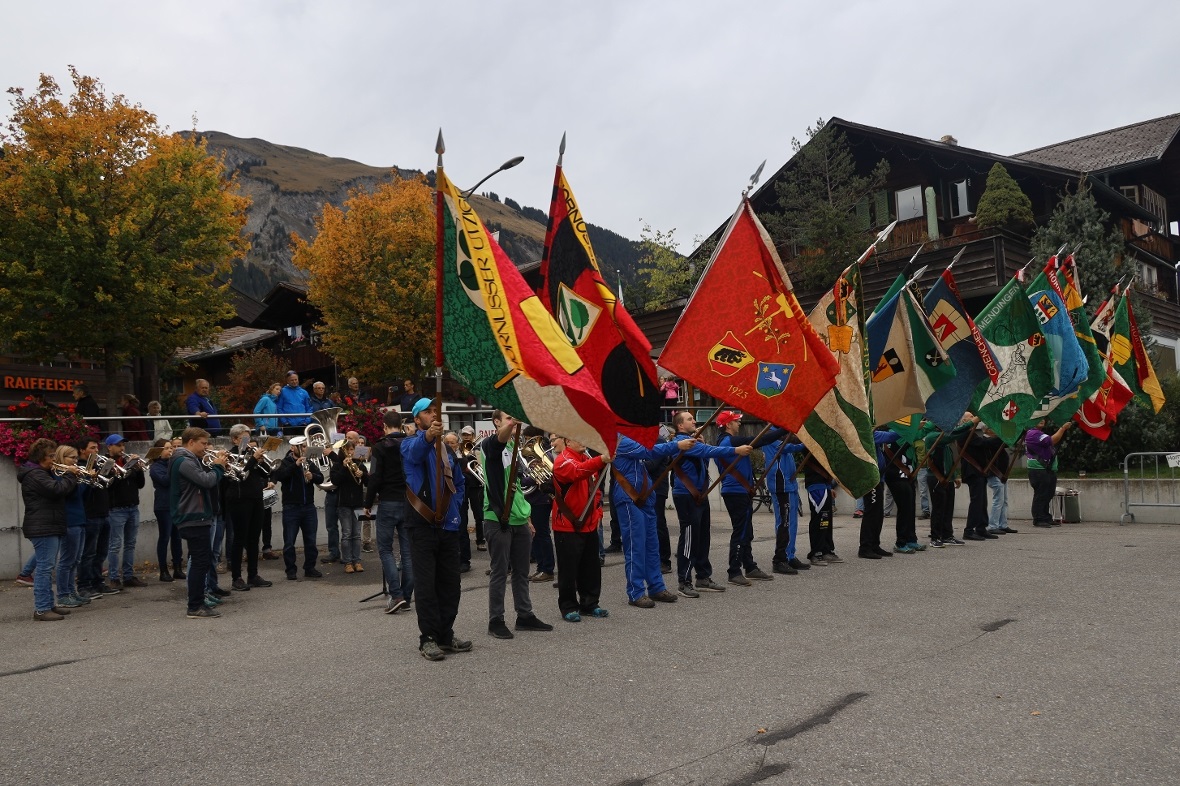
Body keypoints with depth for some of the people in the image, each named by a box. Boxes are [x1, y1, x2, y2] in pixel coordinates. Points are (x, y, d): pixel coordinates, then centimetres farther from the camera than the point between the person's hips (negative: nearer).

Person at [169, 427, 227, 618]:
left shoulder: (189, 460, 18)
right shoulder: (184, 461, -16)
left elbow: (205, 480, 19)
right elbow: (207, 481, -25)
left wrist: (215, 467, 5)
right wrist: (218, 467, -8)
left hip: (198, 517, 11)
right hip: (194, 518, -11)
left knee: (203, 561, 16)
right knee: (200, 561, -8)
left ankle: (199, 600, 24)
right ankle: (195, 608, -4)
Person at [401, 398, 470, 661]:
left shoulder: (447, 450, 18)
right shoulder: (411, 444, -2)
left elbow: (459, 484, 25)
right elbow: (414, 451, -28)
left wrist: (454, 508, 7)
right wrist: (427, 436, -50)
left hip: (448, 526, 6)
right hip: (422, 525, -5)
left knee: (450, 583, 9)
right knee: (426, 584, -2)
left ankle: (446, 635, 19)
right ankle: (428, 638, 5)